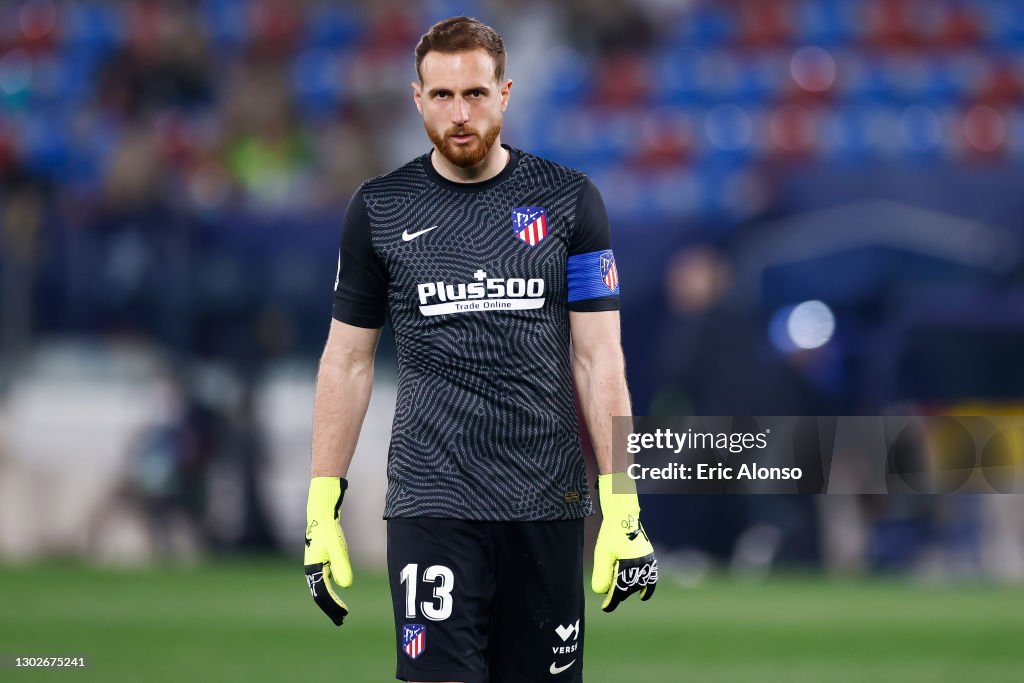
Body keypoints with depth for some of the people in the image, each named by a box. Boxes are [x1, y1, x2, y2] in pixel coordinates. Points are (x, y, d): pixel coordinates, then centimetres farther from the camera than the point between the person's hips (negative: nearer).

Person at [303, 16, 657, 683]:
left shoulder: (570, 201, 4)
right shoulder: (379, 209, 5)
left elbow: (598, 360, 3)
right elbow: (348, 361, 9)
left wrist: (623, 509, -4)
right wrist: (322, 509, 3)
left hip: (547, 503, 1)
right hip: (431, 502, -1)